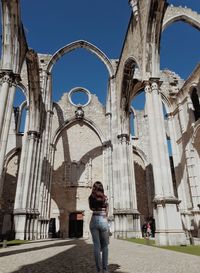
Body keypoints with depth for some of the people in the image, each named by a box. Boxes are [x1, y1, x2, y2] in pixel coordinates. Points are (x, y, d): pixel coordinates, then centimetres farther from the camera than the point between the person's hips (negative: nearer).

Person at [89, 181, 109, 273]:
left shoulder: (90, 198, 5)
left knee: (96, 246, 5)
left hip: (94, 221, 2)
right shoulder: (105, 198, 1)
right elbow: (106, 213, 6)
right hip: (103, 221, -1)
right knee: (105, 245, 12)